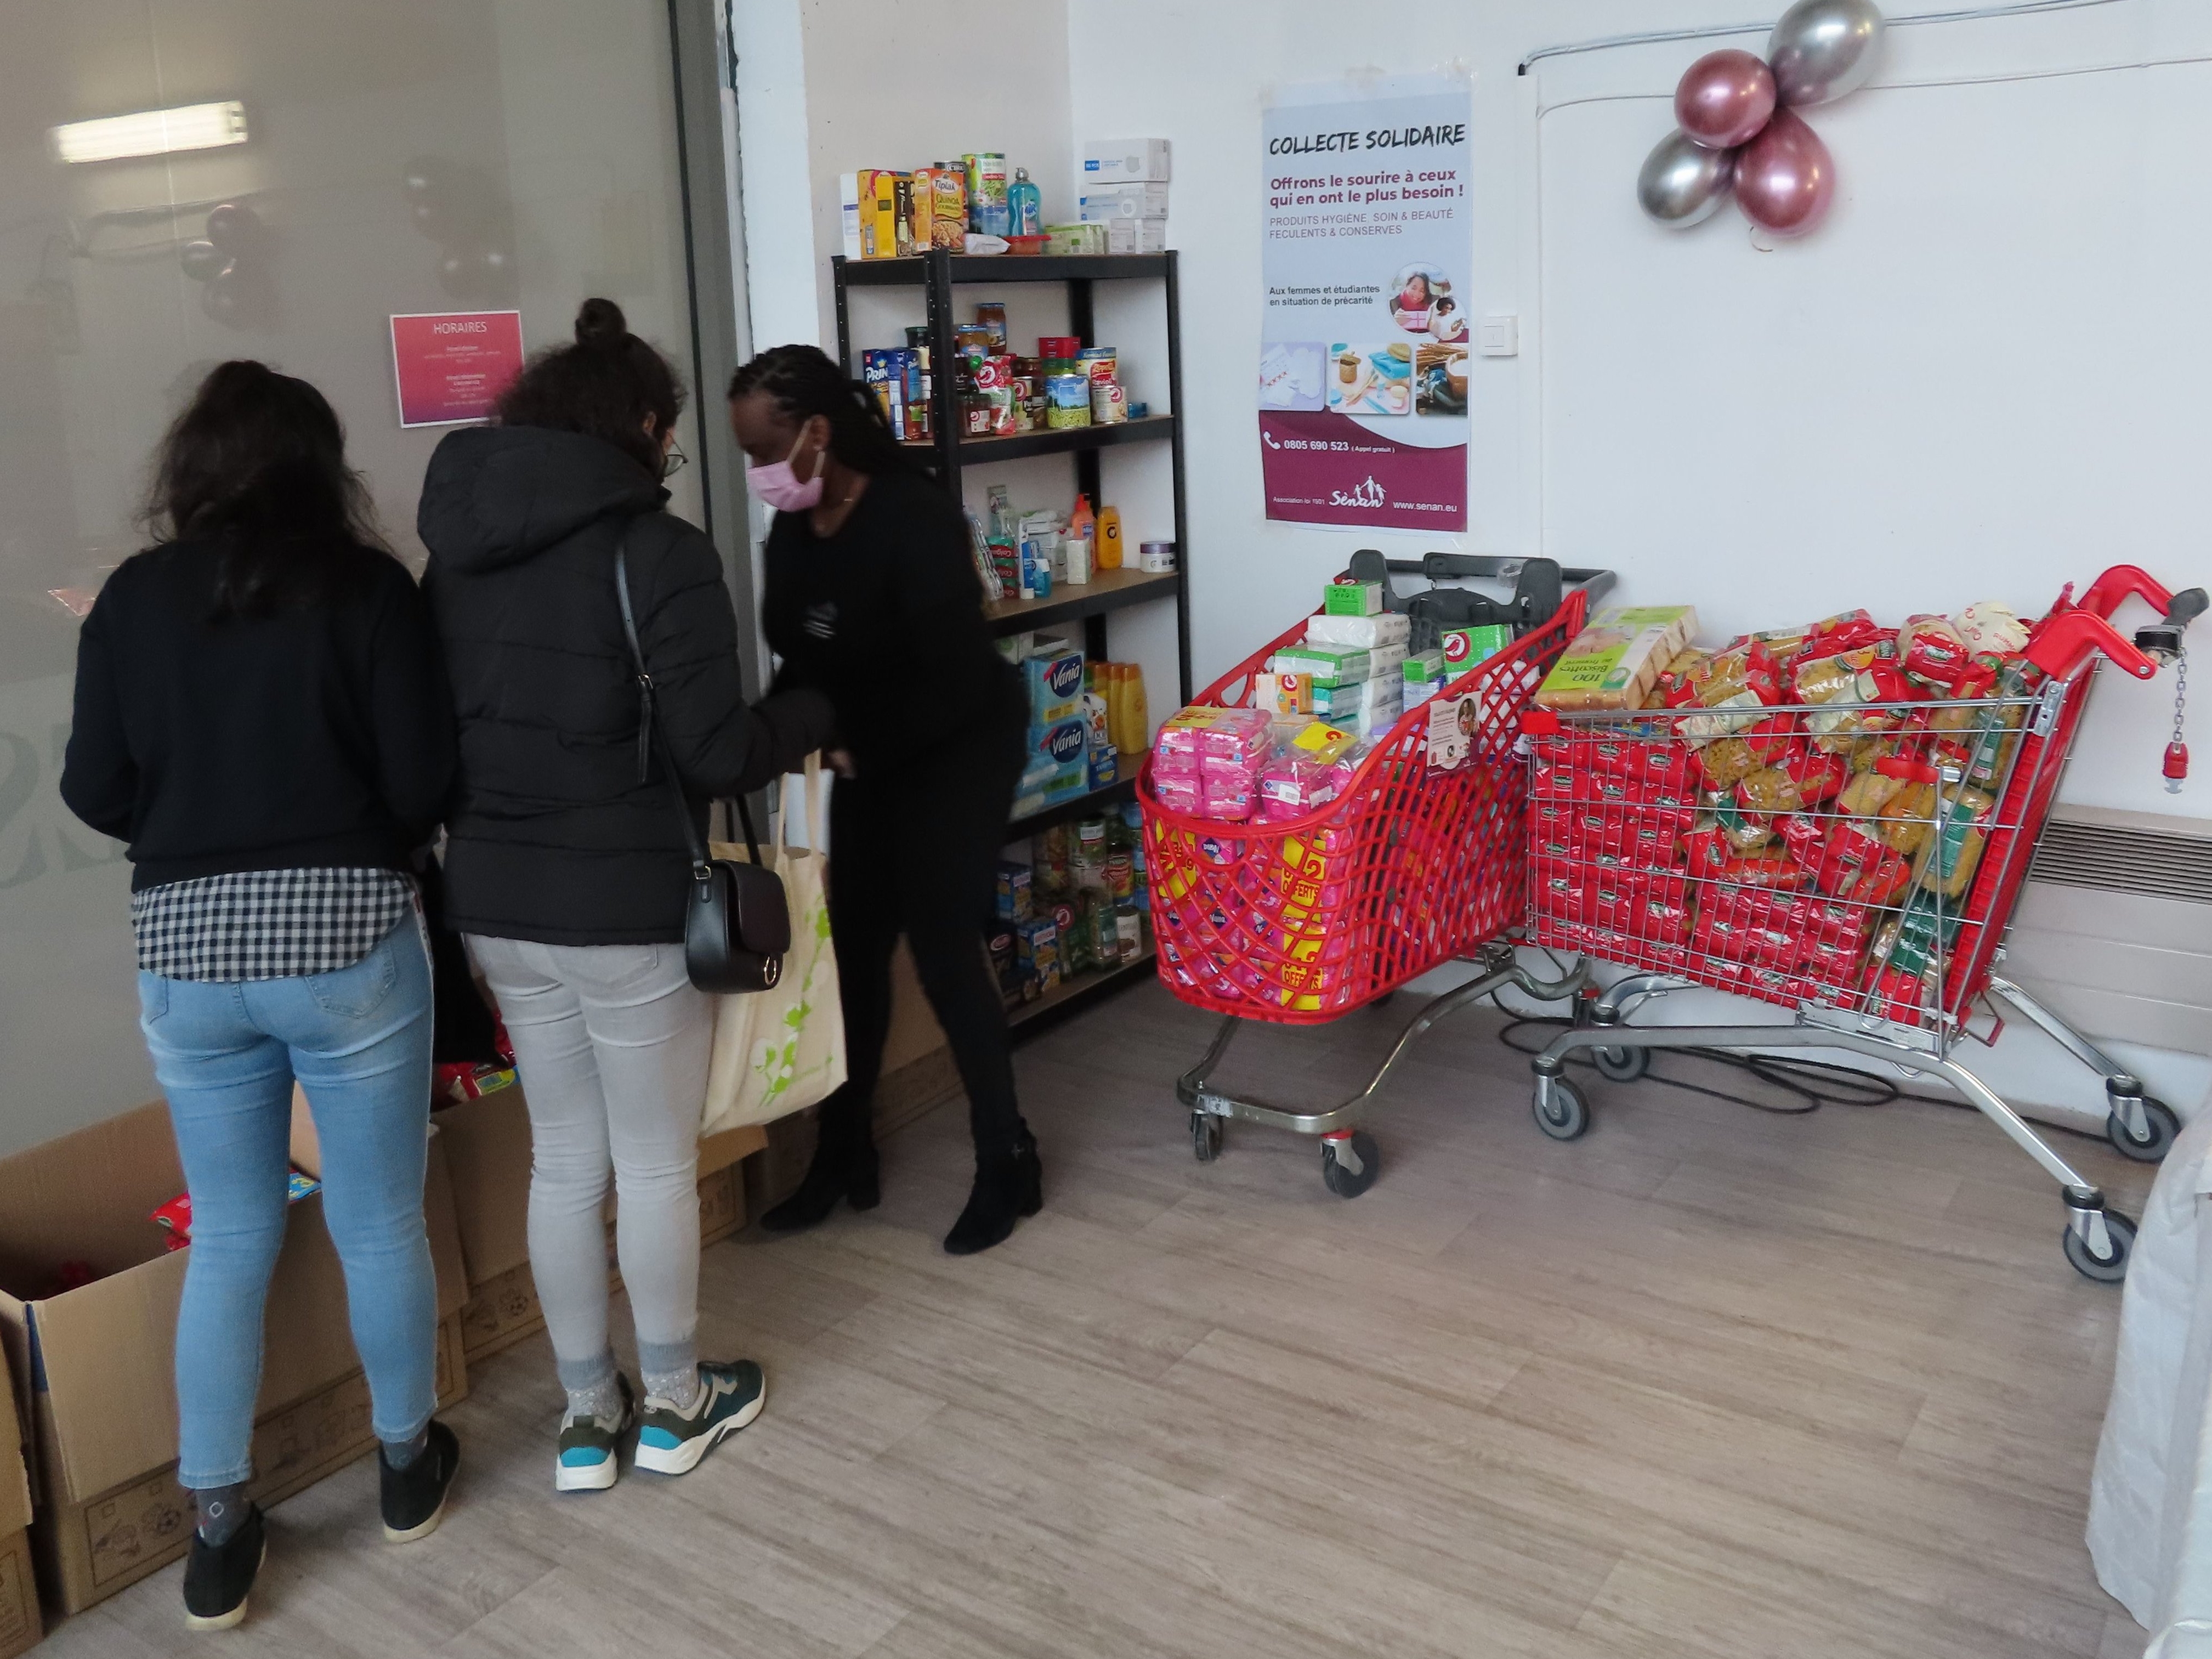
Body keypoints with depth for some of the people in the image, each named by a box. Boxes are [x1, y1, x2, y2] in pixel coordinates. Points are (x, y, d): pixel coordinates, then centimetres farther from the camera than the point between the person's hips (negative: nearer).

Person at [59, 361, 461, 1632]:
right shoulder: (365, 585, -6)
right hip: (346, 932, -3)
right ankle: (408, 1463, 31)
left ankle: (219, 1532, 23)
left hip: (184, 945, 3)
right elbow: (424, 775, -9)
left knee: (230, 1239, 15)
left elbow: (96, 791, 5)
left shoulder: (133, 598, 3)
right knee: (381, 1224, 13)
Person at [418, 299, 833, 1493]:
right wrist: (809, 715, 1)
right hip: (628, 908, -6)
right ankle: (674, 1404, 28)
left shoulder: (457, 558, 5)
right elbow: (715, 751, -18)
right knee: (656, 1165, 11)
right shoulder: (658, 552, -15)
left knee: (563, 1161, 18)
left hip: (496, 903, 6)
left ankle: (586, 1416, 30)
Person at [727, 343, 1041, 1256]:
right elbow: (804, 662, 4)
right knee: (853, 945, 9)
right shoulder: (793, 532, -2)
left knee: (940, 945, -6)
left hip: (958, 750, -7)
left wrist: (849, 745, -27)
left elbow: (955, 677, -27)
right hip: (868, 759, 7)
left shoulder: (916, 520, -25)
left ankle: (1009, 1161, 10)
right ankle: (844, 1153, 23)